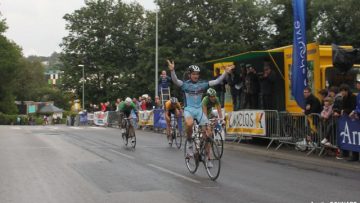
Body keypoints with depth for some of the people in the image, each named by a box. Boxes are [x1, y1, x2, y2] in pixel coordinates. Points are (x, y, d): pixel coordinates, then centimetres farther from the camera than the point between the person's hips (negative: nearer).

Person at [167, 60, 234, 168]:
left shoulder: (202, 84, 5)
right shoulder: (185, 84, -3)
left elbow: (216, 81, 0)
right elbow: (175, 80, -22)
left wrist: (225, 73, -12)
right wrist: (172, 70, -40)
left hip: (199, 110, 3)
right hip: (189, 109, -3)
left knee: (208, 132, -7)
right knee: (189, 124, -37)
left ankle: (207, 158, 7)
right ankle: (189, 143, -9)